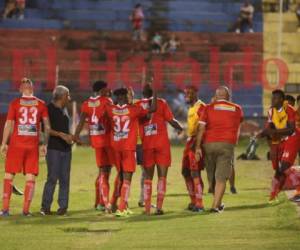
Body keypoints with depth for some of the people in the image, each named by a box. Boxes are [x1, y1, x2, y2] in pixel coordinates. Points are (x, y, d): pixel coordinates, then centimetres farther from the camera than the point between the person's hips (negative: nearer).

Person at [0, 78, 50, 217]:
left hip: (16, 144, -1)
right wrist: (45, 144, 12)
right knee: (31, 178, 6)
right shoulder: (41, 104, 3)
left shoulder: (15, 103, -1)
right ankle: (26, 210, 1)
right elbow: (47, 126, 3)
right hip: (33, 146, 1)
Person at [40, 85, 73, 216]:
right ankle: (45, 206, -4)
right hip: (53, 148, -7)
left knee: (65, 178, 5)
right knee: (53, 177, -10)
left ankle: (63, 206, 9)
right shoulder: (49, 108, -7)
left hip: (66, 148, 7)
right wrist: (62, 135, -15)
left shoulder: (64, 109, 16)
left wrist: (70, 137, 11)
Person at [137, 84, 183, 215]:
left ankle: (147, 208, 6)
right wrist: (180, 128, 15)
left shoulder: (137, 105, 2)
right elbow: (171, 120, -4)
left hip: (146, 145, 2)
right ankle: (159, 207, -6)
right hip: (162, 144, -2)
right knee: (162, 176, 3)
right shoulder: (161, 103, -3)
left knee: (148, 176, 12)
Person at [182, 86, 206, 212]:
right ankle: (193, 201, 21)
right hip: (190, 141, 10)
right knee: (185, 172, 12)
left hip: (197, 142, -10)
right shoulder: (191, 108, 18)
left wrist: (196, 142, -24)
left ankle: (199, 204, -8)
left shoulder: (201, 107, -12)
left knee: (195, 172, -11)